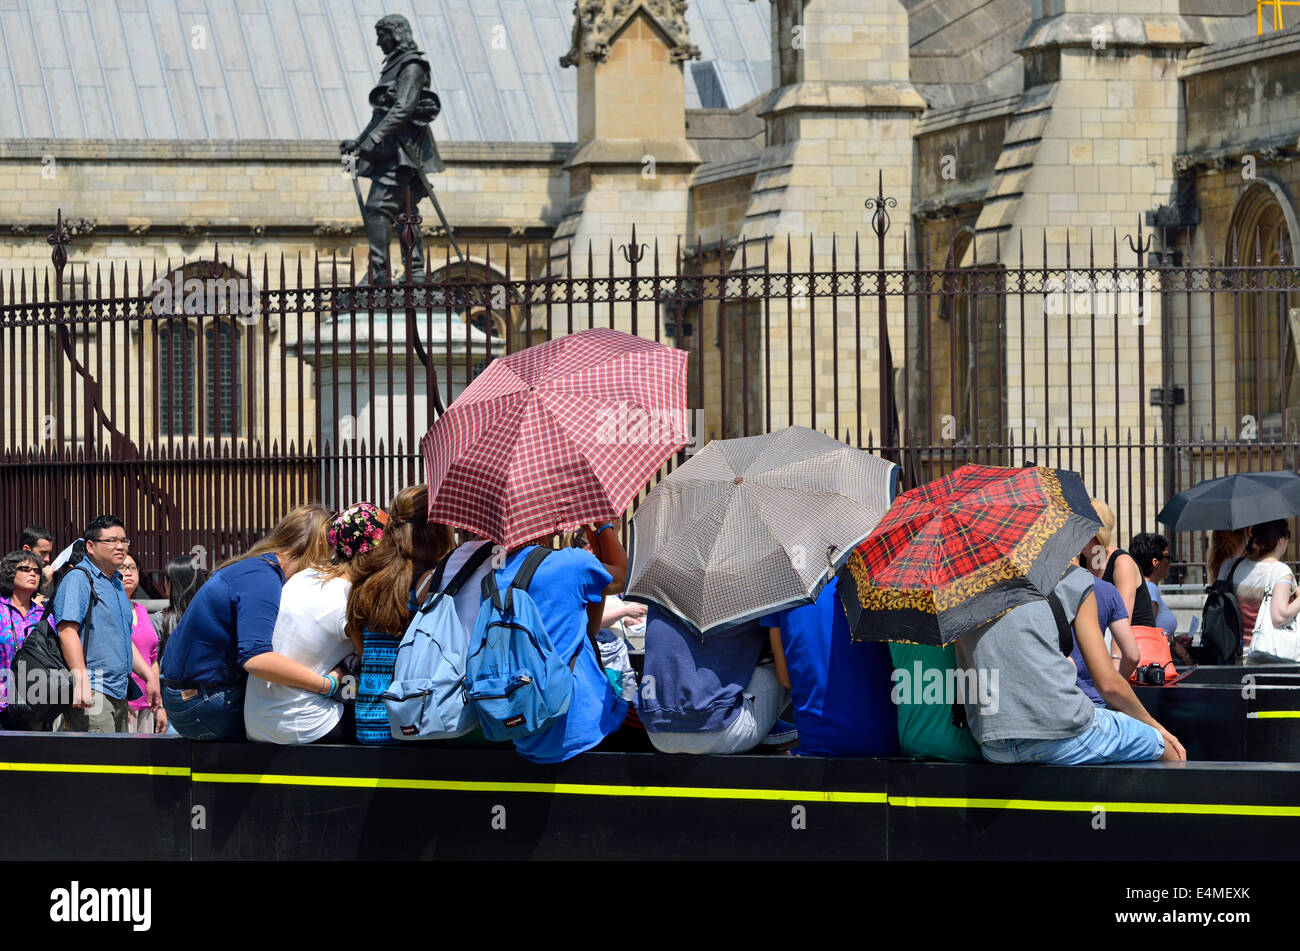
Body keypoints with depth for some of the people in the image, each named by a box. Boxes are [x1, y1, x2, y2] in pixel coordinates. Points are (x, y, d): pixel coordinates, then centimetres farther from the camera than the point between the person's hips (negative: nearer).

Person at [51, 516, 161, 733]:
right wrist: (81, 681, -26)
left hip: (118, 694, 10)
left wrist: (150, 676, 22)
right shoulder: (78, 579, -7)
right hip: (91, 692, -10)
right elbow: (67, 631, -18)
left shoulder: (116, 584, 23)